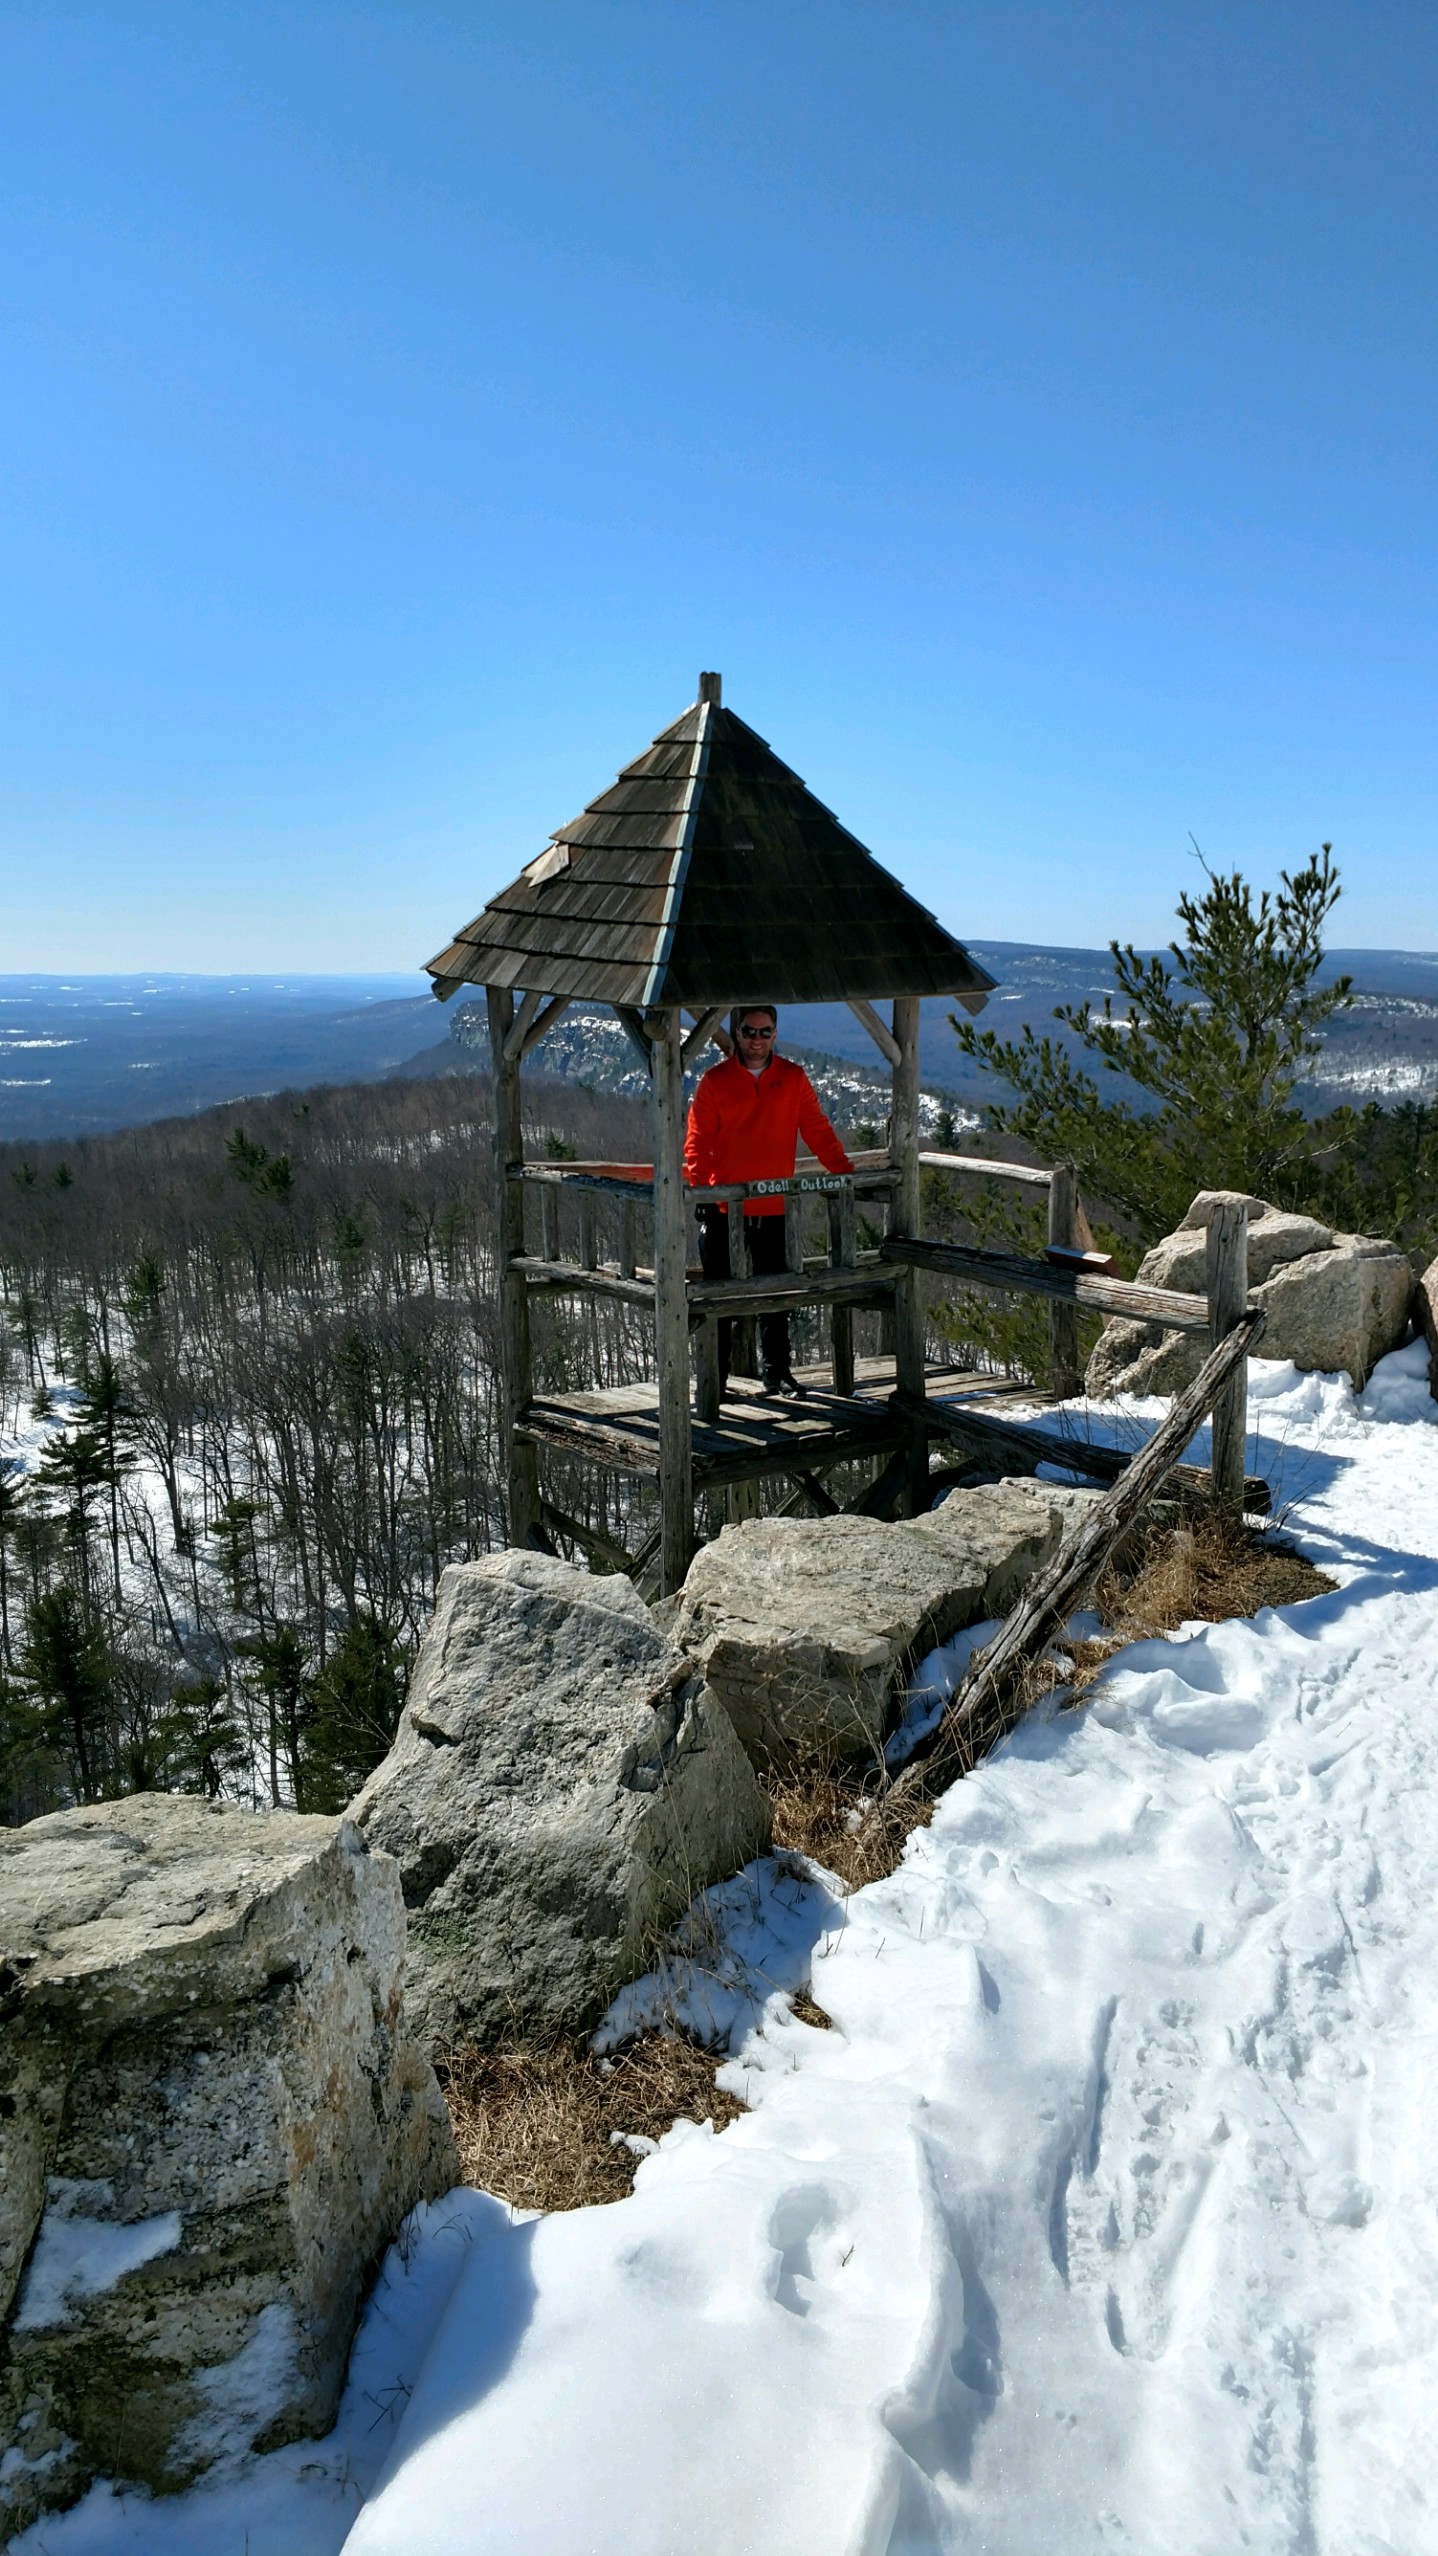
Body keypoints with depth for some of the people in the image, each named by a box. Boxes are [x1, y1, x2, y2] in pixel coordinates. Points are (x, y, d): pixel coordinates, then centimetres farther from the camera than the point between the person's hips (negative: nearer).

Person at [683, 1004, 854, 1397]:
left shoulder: (793, 1078, 6)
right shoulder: (715, 1081, 1)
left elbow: (818, 1132, 6)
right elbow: (697, 1142, -2)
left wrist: (846, 1172, -4)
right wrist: (699, 1186, -15)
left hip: (774, 1208, 2)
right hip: (724, 1208, -2)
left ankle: (776, 1371, 23)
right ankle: (714, 1377, 12)